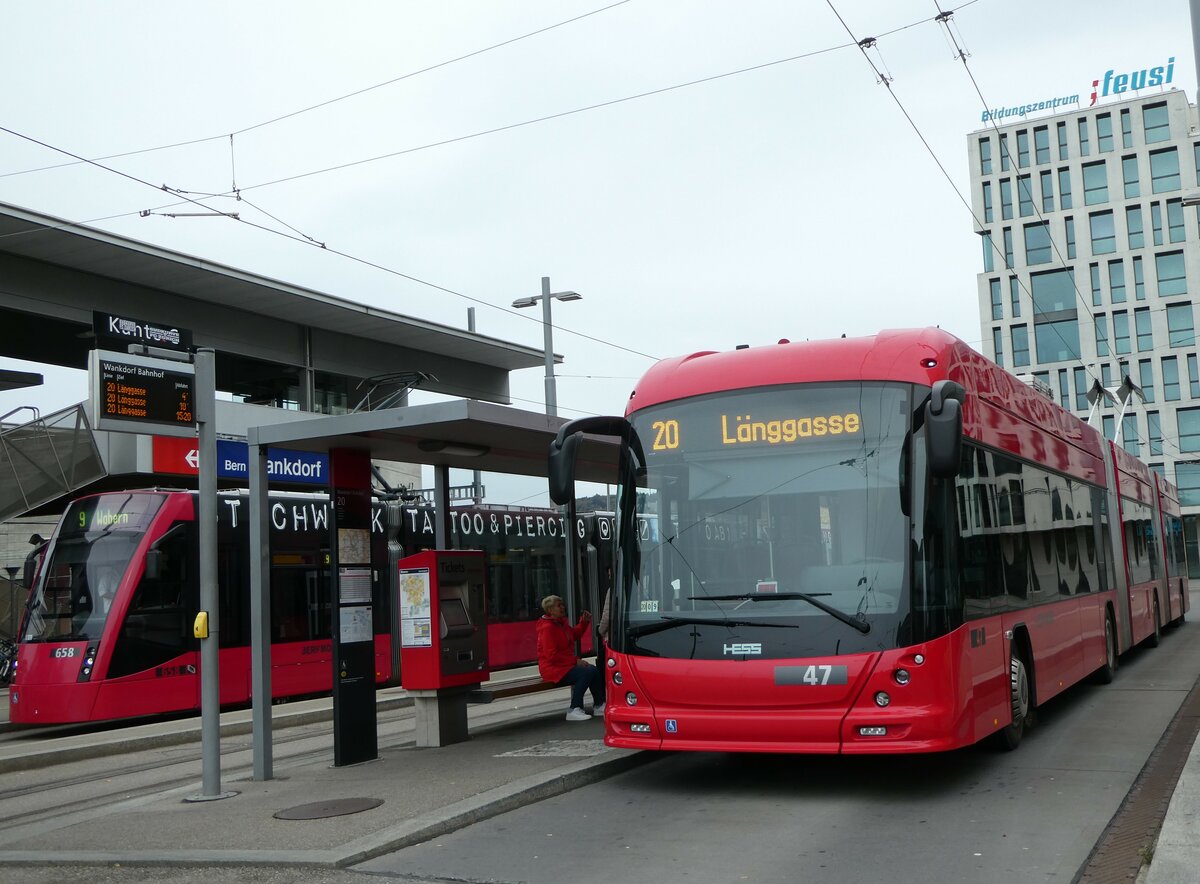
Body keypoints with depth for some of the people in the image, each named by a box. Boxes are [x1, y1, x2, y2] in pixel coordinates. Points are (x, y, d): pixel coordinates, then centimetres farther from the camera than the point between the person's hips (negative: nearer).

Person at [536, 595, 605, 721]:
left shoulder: (561, 623, 12)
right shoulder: (547, 628, -17)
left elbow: (575, 634, 29)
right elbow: (551, 655, -22)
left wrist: (584, 621, 10)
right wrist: (575, 661, -20)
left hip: (565, 665, 9)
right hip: (553, 669, -9)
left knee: (595, 671, -3)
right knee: (586, 673, -25)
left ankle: (599, 706, 7)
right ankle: (574, 711, -24)